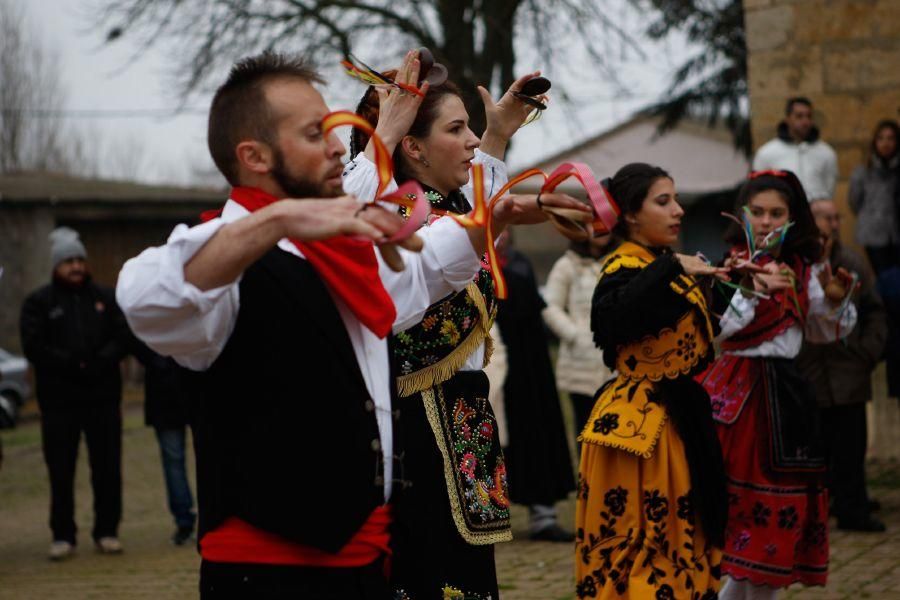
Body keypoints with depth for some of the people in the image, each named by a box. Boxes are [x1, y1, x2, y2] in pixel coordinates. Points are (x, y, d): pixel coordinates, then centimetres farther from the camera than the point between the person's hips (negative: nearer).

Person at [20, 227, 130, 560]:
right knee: (61, 472, 1)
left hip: (103, 398, 2)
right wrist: (72, 364, -18)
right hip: (58, 401, -2)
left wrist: (99, 363, -16)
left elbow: (122, 338, 2)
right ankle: (63, 536, 8)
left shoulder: (105, 299, 12)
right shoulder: (39, 303, 4)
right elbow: (33, 346, -7)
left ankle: (107, 532, 13)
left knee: (107, 469, 4)